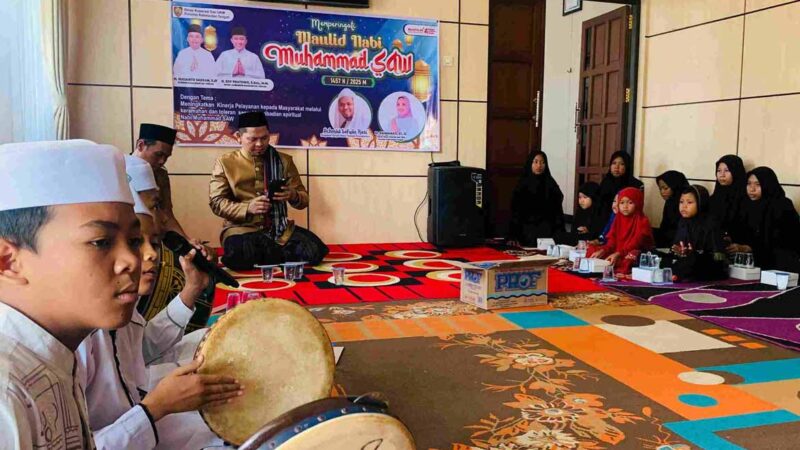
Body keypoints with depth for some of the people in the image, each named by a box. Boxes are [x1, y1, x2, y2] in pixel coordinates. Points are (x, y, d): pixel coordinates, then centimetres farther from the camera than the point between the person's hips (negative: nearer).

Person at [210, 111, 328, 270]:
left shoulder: (283, 160, 11)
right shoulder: (225, 162, 5)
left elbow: (304, 199, 12)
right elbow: (216, 202, 0)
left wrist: (293, 196, -14)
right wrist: (248, 208, -17)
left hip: (279, 228, 2)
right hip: (242, 227, -2)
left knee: (315, 251, -25)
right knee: (239, 257, -37)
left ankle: (268, 252, -3)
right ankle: (276, 252, -7)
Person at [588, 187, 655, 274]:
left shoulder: (643, 221, -7)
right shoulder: (618, 219, 13)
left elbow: (635, 243, -19)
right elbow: (612, 241, 6)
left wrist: (618, 254, -33)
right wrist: (602, 251, -15)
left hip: (635, 253, -6)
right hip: (616, 253, 7)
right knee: (592, 250, -5)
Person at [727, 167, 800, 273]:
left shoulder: (783, 207, -11)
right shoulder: (748, 206, 6)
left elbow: (779, 242, -19)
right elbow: (746, 236, 7)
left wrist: (746, 248, -29)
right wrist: (733, 243, -15)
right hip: (760, 263, 5)